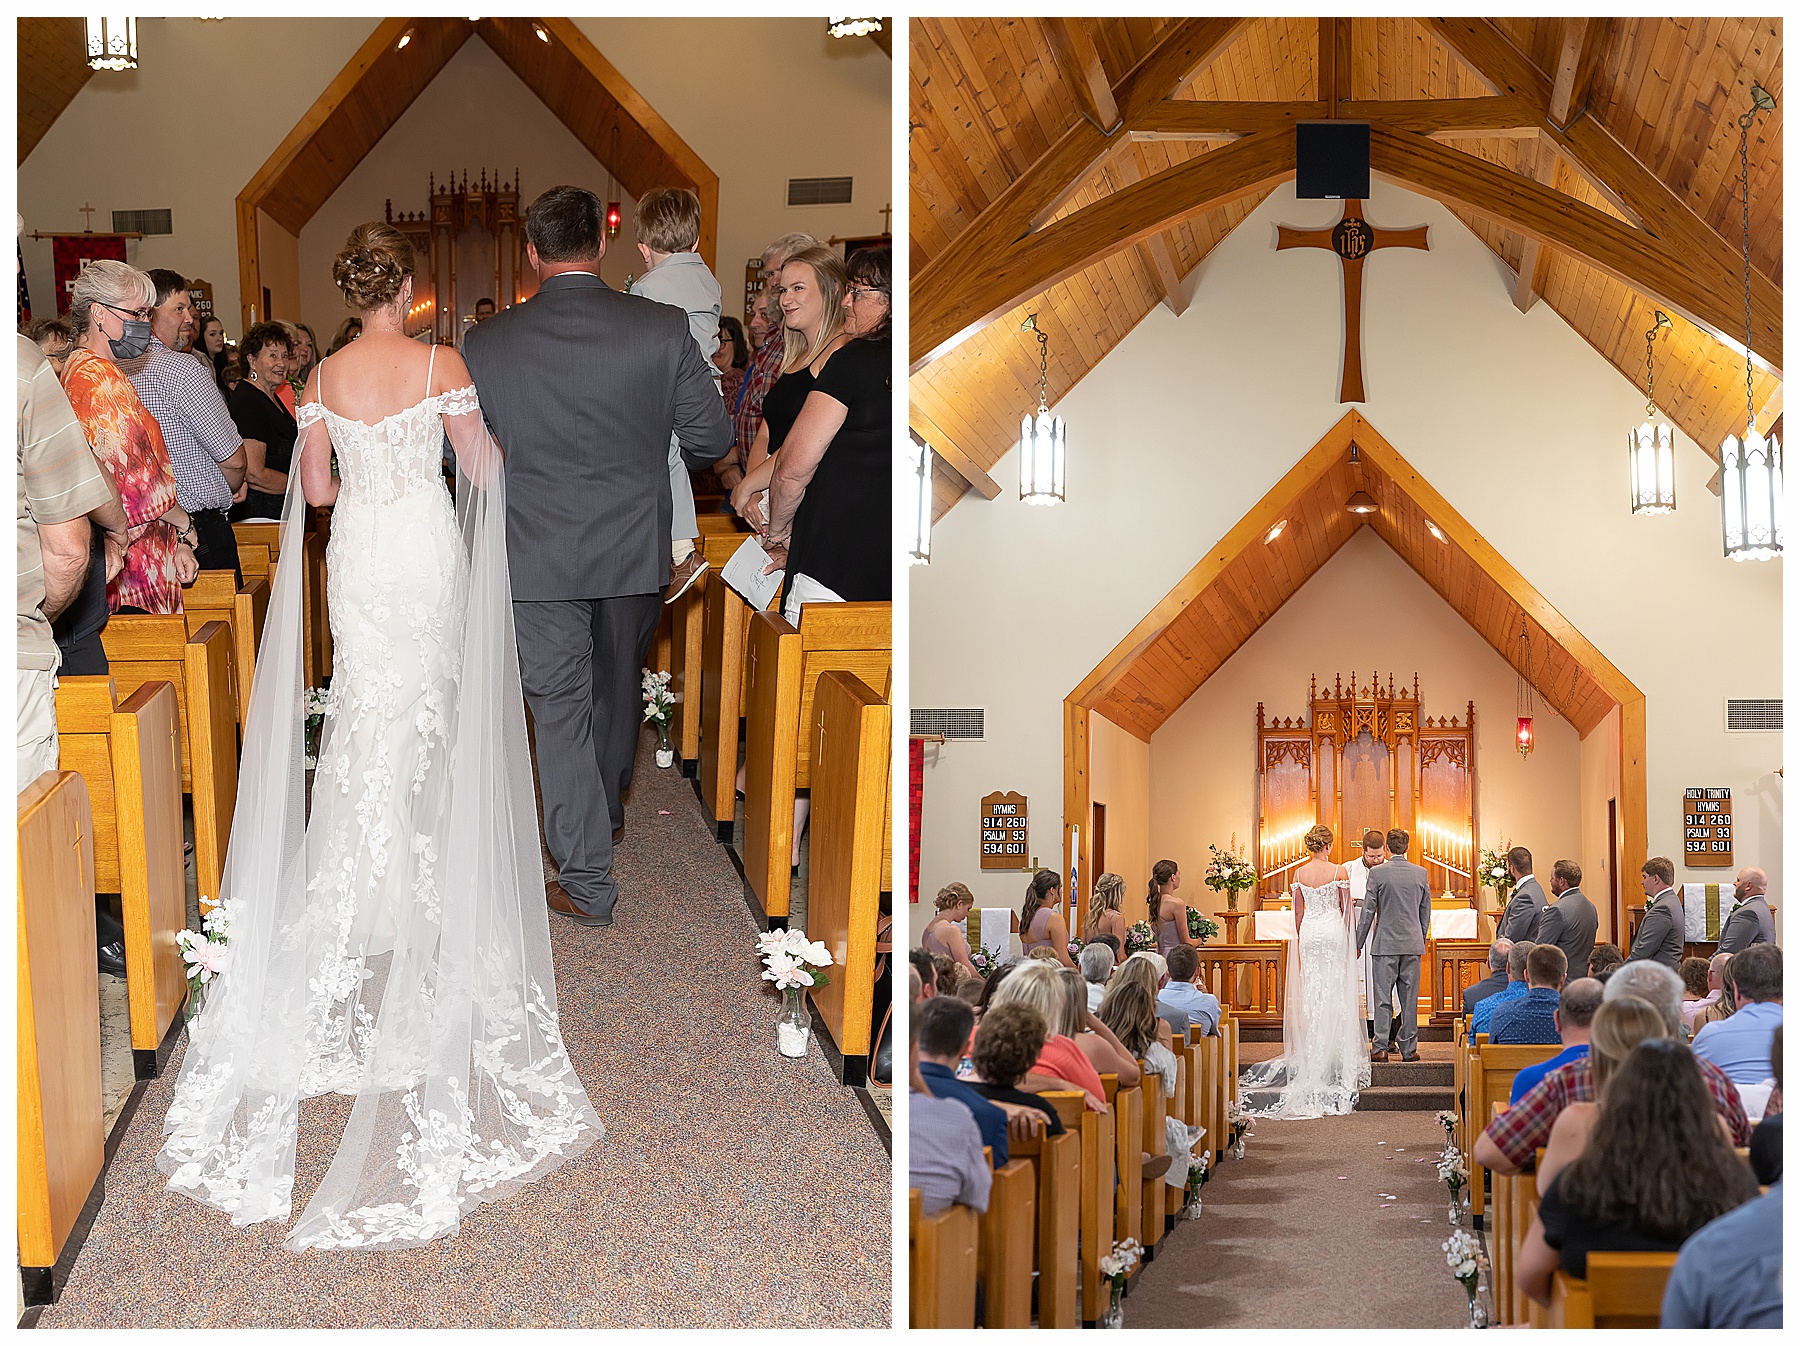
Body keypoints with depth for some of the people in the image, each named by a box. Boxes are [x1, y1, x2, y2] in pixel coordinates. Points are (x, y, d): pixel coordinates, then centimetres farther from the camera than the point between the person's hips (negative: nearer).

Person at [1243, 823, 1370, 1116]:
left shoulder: (1299, 873, 0)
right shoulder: (1339, 872, -8)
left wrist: (1300, 939, 14)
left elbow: (1298, 911, 5)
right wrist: (1348, 938, 9)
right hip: (1333, 930, -3)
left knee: (1311, 991, 7)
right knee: (1335, 992, 2)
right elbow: (1345, 909, -2)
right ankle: (1334, 1046, 2)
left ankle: (1312, 1048, 9)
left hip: (1309, 932, 3)